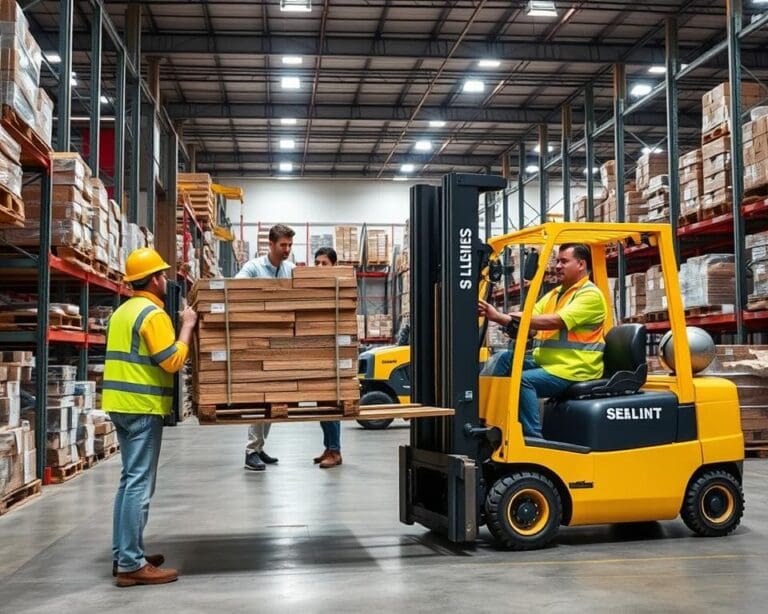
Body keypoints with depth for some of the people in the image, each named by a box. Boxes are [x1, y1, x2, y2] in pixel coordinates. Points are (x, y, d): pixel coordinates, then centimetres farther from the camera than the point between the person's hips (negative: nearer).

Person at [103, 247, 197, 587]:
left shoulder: (123, 311, 16)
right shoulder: (153, 313, -14)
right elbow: (172, 361, -19)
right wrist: (187, 326, -9)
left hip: (121, 403, 10)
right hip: (143, 406, -10)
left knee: (129, 479, 15)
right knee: (140, 484, -7)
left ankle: (123, 554, 20)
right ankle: (132, 564, -5)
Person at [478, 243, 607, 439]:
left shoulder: (591, 295, -7)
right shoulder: (554, 294, 20)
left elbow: (556, 321, -21)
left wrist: (523, 318, -23)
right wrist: (497, 316, -7)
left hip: (574, 370, -9)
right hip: (545, 364, 9)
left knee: (524, 380, -27)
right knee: (506, 358, -3)